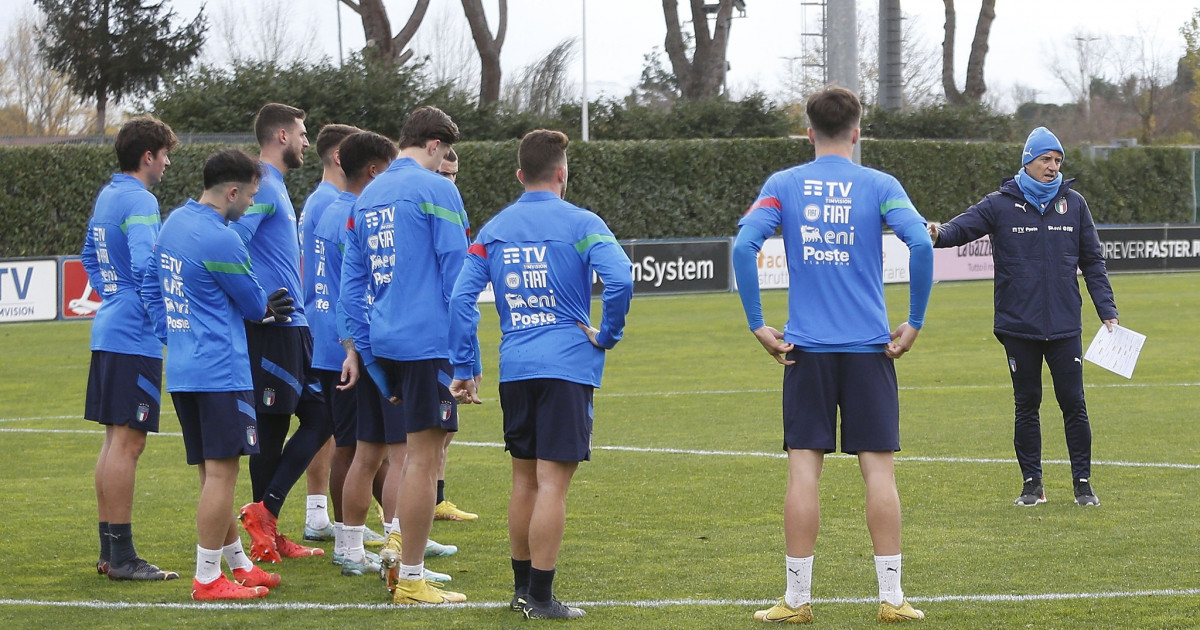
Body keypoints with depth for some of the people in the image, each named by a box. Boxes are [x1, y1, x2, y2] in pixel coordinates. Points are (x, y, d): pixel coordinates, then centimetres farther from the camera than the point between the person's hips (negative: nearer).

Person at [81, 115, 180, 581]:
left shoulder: (106, 197, 15)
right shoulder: (139, 202, -14)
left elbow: (89, 257, 27)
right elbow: (146, 266, -26)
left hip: (108, 332, 10)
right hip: (135, 337, -10)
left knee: (116, 440, 13)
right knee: (127, 441, -8)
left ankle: (109, 550, 17)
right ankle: (121, 556, -6)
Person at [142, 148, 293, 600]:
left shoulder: (174, 222, 11)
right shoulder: (220, 240, -17)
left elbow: (151, 287, 19)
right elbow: (254, 306, -5)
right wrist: (267, 310, 17)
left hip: (181, 370, 10)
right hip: (220, 371, -10)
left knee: (212, 473, 14)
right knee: (221, 473, -5)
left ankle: (239, 564, 24)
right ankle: (207, 579, -3)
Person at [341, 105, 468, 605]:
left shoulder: (367, 197, 14)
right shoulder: (434, 189, -7)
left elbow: (351, 283, 16)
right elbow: (457, 271, -10)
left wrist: (368, 356, 18)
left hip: (383, 342, 8)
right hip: (428, 340, -7)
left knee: (419, 449, 21)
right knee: (424, 456, -3)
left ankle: (400, 546, 19)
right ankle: (410, 581, 0)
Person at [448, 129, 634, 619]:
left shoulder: (495, 229, 9)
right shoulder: (580, 223, -4)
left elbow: (462, 297, 3)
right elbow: (620, 279, -19)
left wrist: (465, 369, 7)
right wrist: (607, 335, -4)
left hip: (514, 370, 5)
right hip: (567, 366, -5)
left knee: (524, 478, 15)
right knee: (553, 479, -5)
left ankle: (522, 587, 22)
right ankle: (540, 597, -6)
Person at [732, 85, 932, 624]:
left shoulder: (783, 186, 3)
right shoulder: (879, 186, 1)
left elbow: (744, 247, -9)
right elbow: (920, 243, -13)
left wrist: (758, 325, -4)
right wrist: (914, 322, -4)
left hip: (805, 350, 1)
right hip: (869, 348, 0)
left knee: (804, 470, 2)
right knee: (878, 468, 2)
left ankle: (796, 599, 3)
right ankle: (891, 598, 3)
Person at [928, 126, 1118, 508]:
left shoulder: (1073, 203, 7)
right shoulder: (1001, 205, 0)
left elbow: (1093, 262, 11)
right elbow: (964, 226, -15)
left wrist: (1107, 312, 5)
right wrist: (939, 235, -38)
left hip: (1065, 328, 1)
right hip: (1018, 328, -1)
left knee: (1073, 404, 0)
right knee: (1026, 407, 6)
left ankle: (1083, 482, 10)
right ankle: (1032, 484, 15)